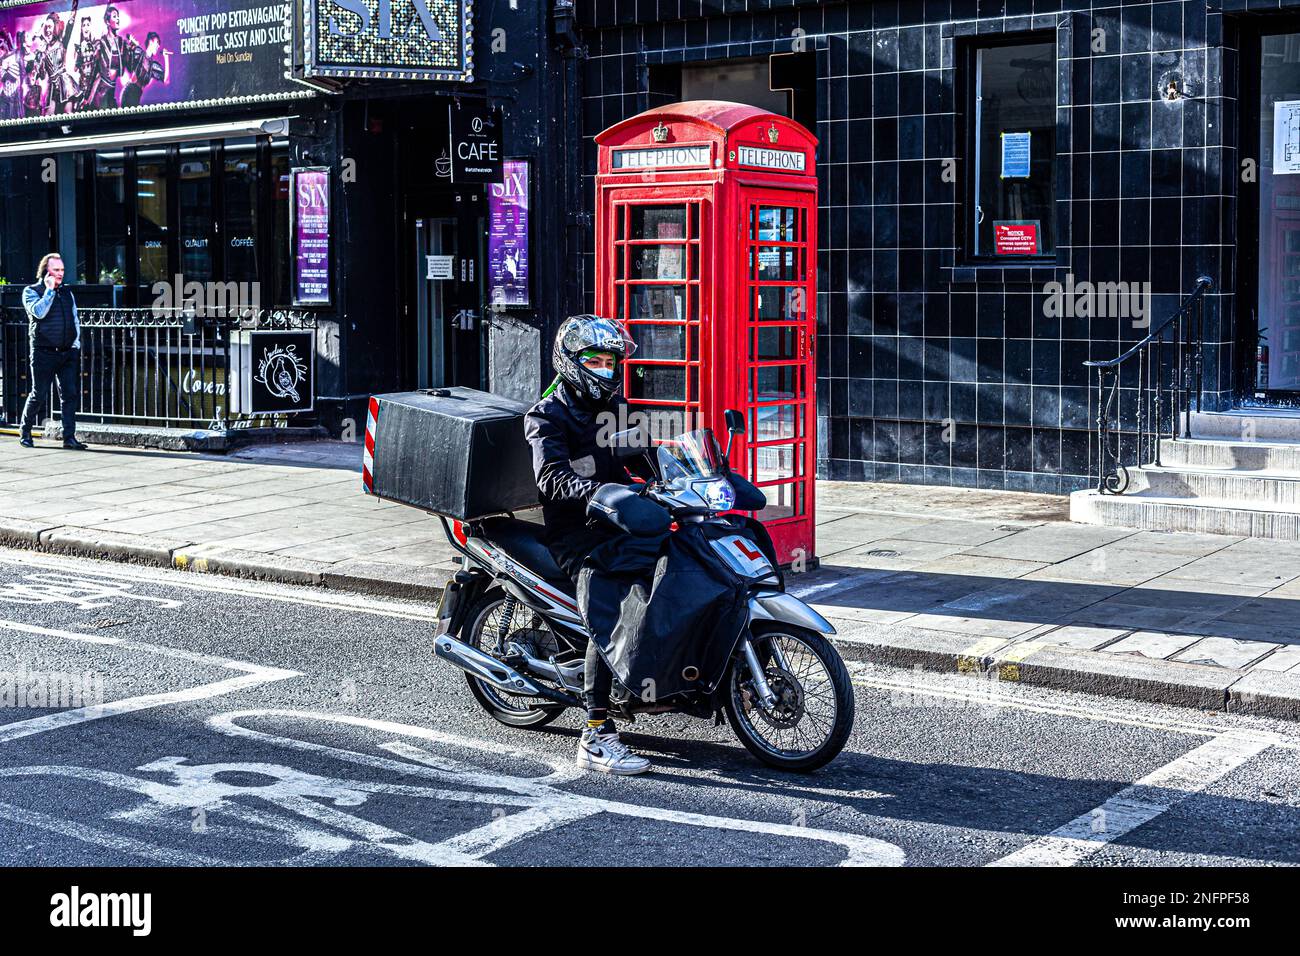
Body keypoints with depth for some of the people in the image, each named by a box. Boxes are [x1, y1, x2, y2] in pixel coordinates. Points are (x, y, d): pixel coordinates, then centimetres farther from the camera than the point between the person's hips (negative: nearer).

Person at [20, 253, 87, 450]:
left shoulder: (66, 292, 17)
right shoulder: (31, 291, 1)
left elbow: (75, 320, 19)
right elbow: (39, 312, -17)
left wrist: (76, 343, 8)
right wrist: (49, 290, -11)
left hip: (68, 353, 5)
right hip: (43, 353, -5)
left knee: (71, 394, -2)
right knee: (39, 395, 1)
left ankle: (69, 437, 0)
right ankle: (25, 432, 20)